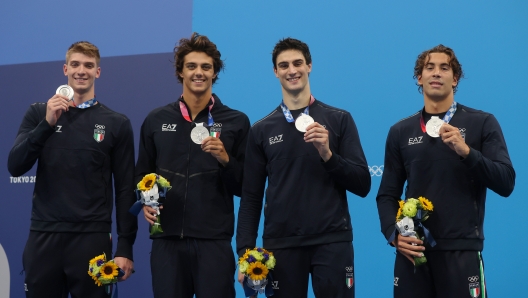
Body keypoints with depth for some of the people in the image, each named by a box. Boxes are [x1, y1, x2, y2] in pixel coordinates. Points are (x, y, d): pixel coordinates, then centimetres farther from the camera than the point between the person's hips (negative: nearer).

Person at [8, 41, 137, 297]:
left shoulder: (116, 123, 4)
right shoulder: (39, 113, 7)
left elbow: (125, 189, 2)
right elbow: (15, 167, -4)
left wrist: (125, 247, -4)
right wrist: (47, 123, -15)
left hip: (92, 237, -1)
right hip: (44, 235, 1)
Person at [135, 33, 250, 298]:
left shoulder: (236, 122, 5)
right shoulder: (156, 120, 11)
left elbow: (245, 187, 4)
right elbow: (142, 174, 17)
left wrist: (225, 159, -13)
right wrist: (145, 201, -3)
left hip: (214, 239, -2)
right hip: (166, 238, 2)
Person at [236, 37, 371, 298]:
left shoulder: (339, 120, 5)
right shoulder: (261, 130, 9)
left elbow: (362, 186, 1)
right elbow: (251, 198, 9)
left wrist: (328, 154, -13)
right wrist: (245, 252, 0)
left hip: (332, 242, -1)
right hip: (280, 245, 1)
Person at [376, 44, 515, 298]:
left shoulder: (482, 123, 3)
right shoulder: (401, 131, 11)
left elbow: (505, 184, -4)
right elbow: (387, 194, 12)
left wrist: (466, 151, -16)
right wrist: (394, 234, -4)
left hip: (462, 250, -2)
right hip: (414, 250, 2)